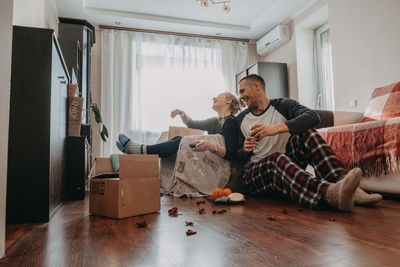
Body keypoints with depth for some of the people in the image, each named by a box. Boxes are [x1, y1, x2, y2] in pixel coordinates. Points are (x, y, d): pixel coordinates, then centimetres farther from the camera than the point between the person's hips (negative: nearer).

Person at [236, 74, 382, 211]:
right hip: (255, 173, 0)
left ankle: (341, 180, -41)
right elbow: (238, 156, 12)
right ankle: (329, 192, -61)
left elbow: (313, 117, -19)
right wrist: (245, 150, -13)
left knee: (306, 132, -23)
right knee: (277, 158, -35)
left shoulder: (282, 105, 2)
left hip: (287, 165, 1)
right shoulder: (241, 119, 10)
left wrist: (277, 128, -30)